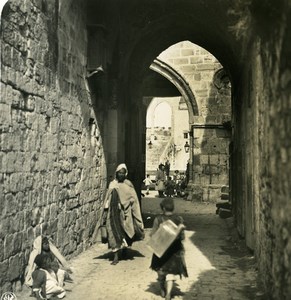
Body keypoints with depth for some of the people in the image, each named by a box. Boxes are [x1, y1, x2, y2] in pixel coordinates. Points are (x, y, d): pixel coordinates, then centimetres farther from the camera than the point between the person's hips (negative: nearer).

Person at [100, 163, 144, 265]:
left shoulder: (128, 184, 0)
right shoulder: (112, 184, 5)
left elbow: (133, 200, -1)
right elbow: (107, 200, 8)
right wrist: (105, 212, 5)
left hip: (124, 213, -1)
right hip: (114, 212, 1)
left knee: (125, 232, 10)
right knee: (114, 231, -7)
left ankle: (124, 250, 35)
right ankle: (116, 256, -4)